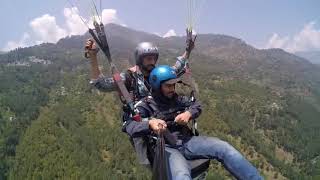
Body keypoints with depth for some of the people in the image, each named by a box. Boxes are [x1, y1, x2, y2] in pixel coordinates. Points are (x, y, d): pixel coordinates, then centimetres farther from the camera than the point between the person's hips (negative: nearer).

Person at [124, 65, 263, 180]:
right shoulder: (146, 105, -2)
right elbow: (130, 126, -14)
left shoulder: (177, 99, 15)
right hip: (165, 148, -5)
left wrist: (188, 113, -4)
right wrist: (150, 123, -35)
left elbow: (196, 105, 21)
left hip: (186, 141, 6)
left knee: (224, 148, -15)